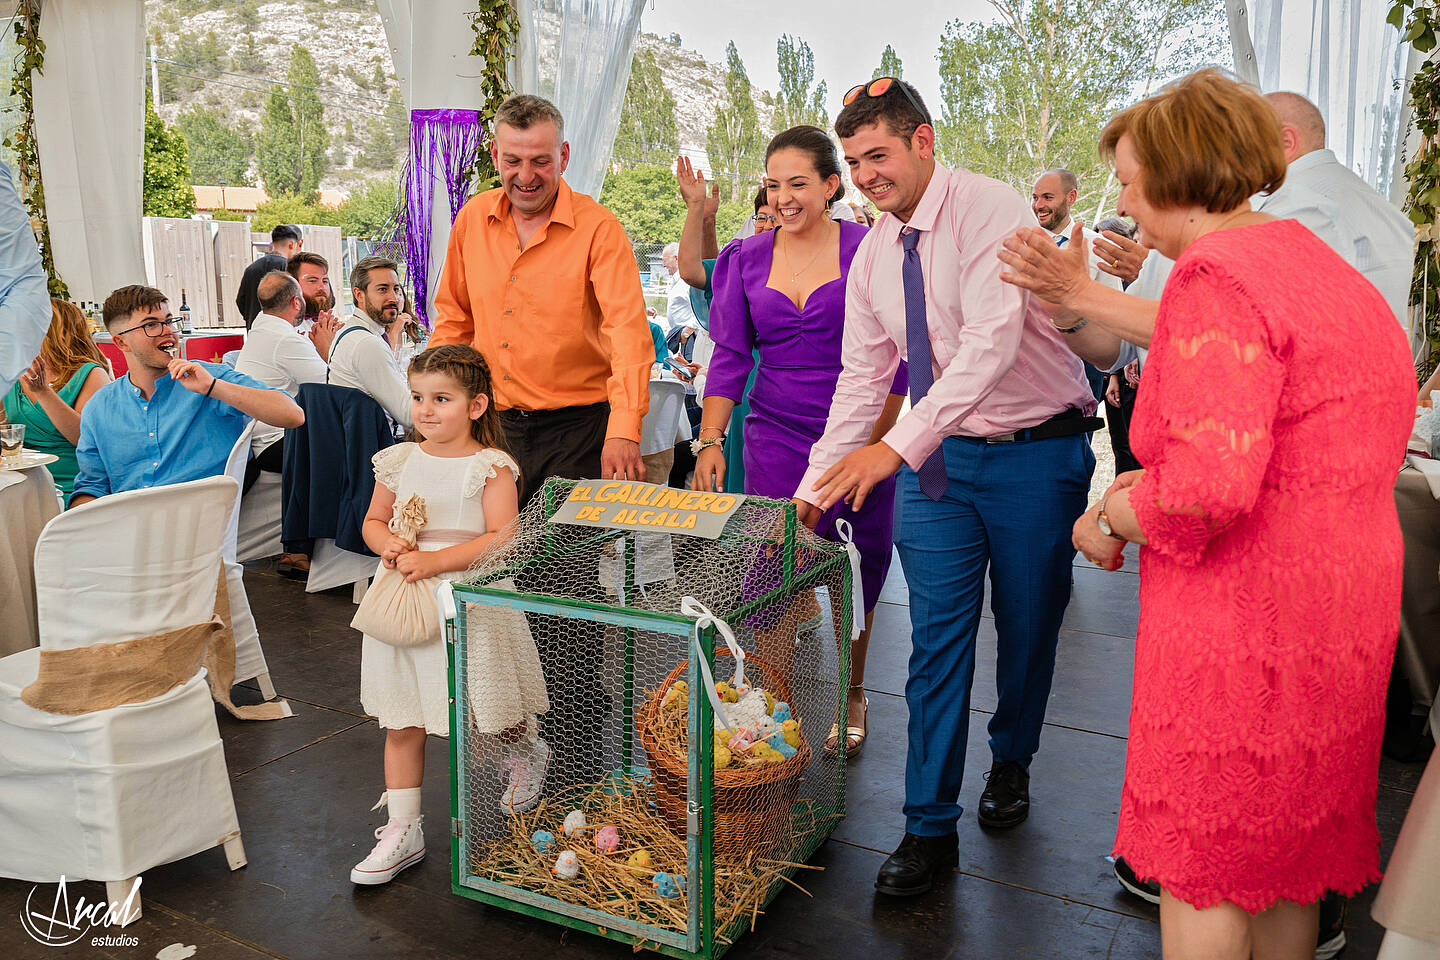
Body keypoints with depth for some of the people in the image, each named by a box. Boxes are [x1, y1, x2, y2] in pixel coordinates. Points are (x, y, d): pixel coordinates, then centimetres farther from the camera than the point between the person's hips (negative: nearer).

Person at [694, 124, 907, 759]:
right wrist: (709, 441, -3)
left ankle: (849, 695, 30)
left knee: (854, 579, 8)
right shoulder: (748, 258, 7)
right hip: (774, 439, 2)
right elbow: (731, 355, 7)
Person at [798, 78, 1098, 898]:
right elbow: (862, 377, 8)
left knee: (1028, 628, 11)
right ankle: (930, 829, 11)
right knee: (937, 640, 1)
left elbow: (993, 338, -29)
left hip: (1037, 452, -4)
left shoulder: (992, 210, -16)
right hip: (939, 458, 5)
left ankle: (1012, 762, 39)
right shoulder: (873, 254, 4)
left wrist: (900, 445, -36)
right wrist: (813, 489, 2)